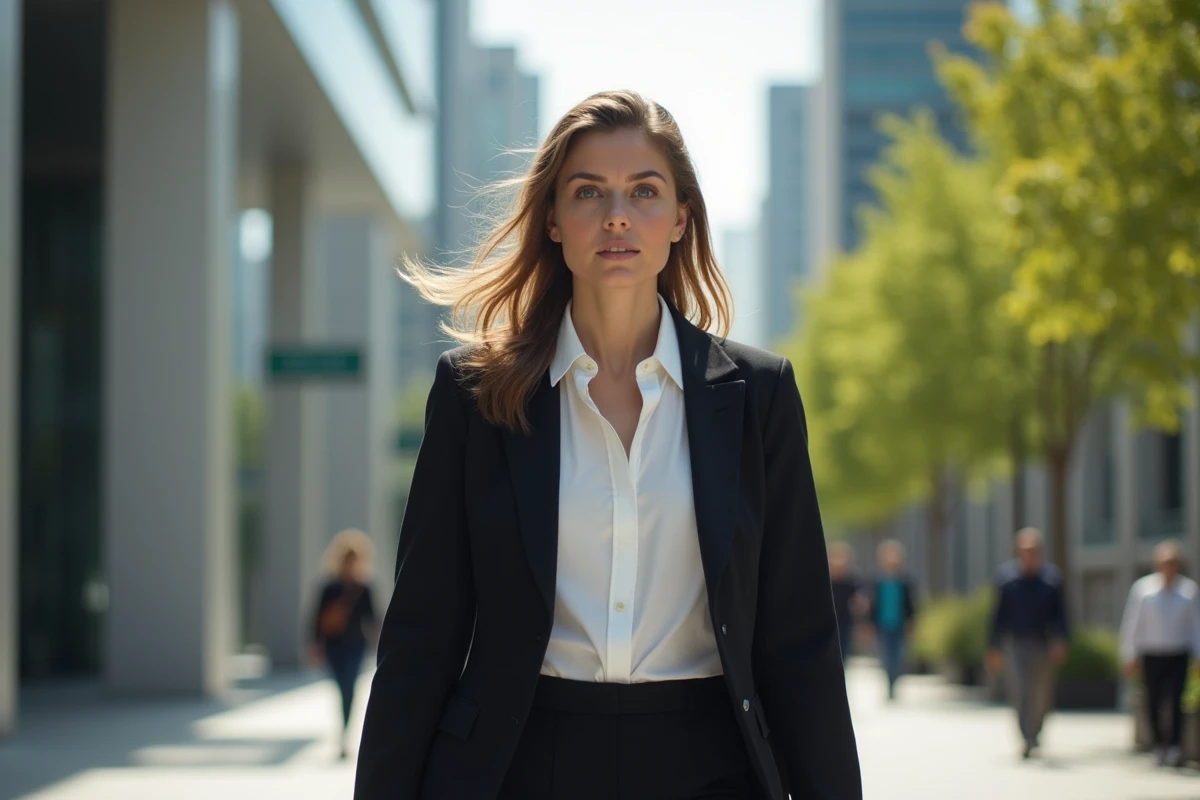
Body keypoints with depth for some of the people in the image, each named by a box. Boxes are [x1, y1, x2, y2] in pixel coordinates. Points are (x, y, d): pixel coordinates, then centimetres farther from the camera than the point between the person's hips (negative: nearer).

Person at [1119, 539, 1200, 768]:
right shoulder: (1142, 588, 0)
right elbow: (1132, 623, 5)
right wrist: (1131, 656, 4)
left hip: (1179, 656, -1)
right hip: (1152, 656, 1)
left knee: (1176, 701, -13)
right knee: (1154, 703, 5)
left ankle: (1174, 748, -14)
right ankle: (1159, 745, 19)